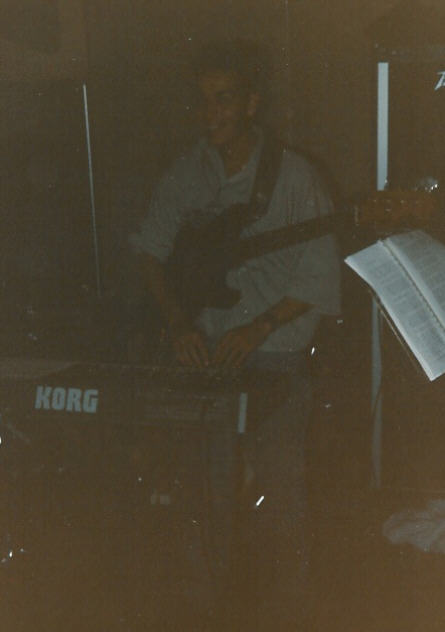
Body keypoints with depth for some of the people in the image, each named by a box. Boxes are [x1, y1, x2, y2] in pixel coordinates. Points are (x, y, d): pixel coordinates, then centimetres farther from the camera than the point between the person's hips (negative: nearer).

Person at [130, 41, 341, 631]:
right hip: (204, 352, 4)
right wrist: (178, 322, -3)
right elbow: (150, 247, 11)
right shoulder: (186, 172, 5)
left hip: (274, 358, -4)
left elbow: (321, 277, -7)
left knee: (278, 490, -12)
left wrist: (259, 328, -17)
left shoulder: (293, 177, -8)